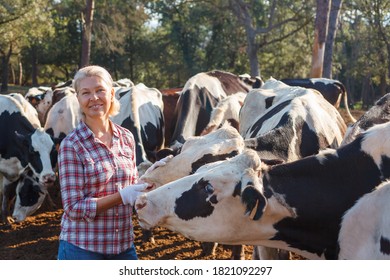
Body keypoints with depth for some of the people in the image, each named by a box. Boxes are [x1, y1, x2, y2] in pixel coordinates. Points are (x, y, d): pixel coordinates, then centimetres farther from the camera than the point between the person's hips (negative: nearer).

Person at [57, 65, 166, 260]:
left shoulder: (126, 138, 5)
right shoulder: (71, 145, -10)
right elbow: (74, 207, -14)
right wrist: (121, 197, -21)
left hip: (124, 246, 5)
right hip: (81, 248, -5)